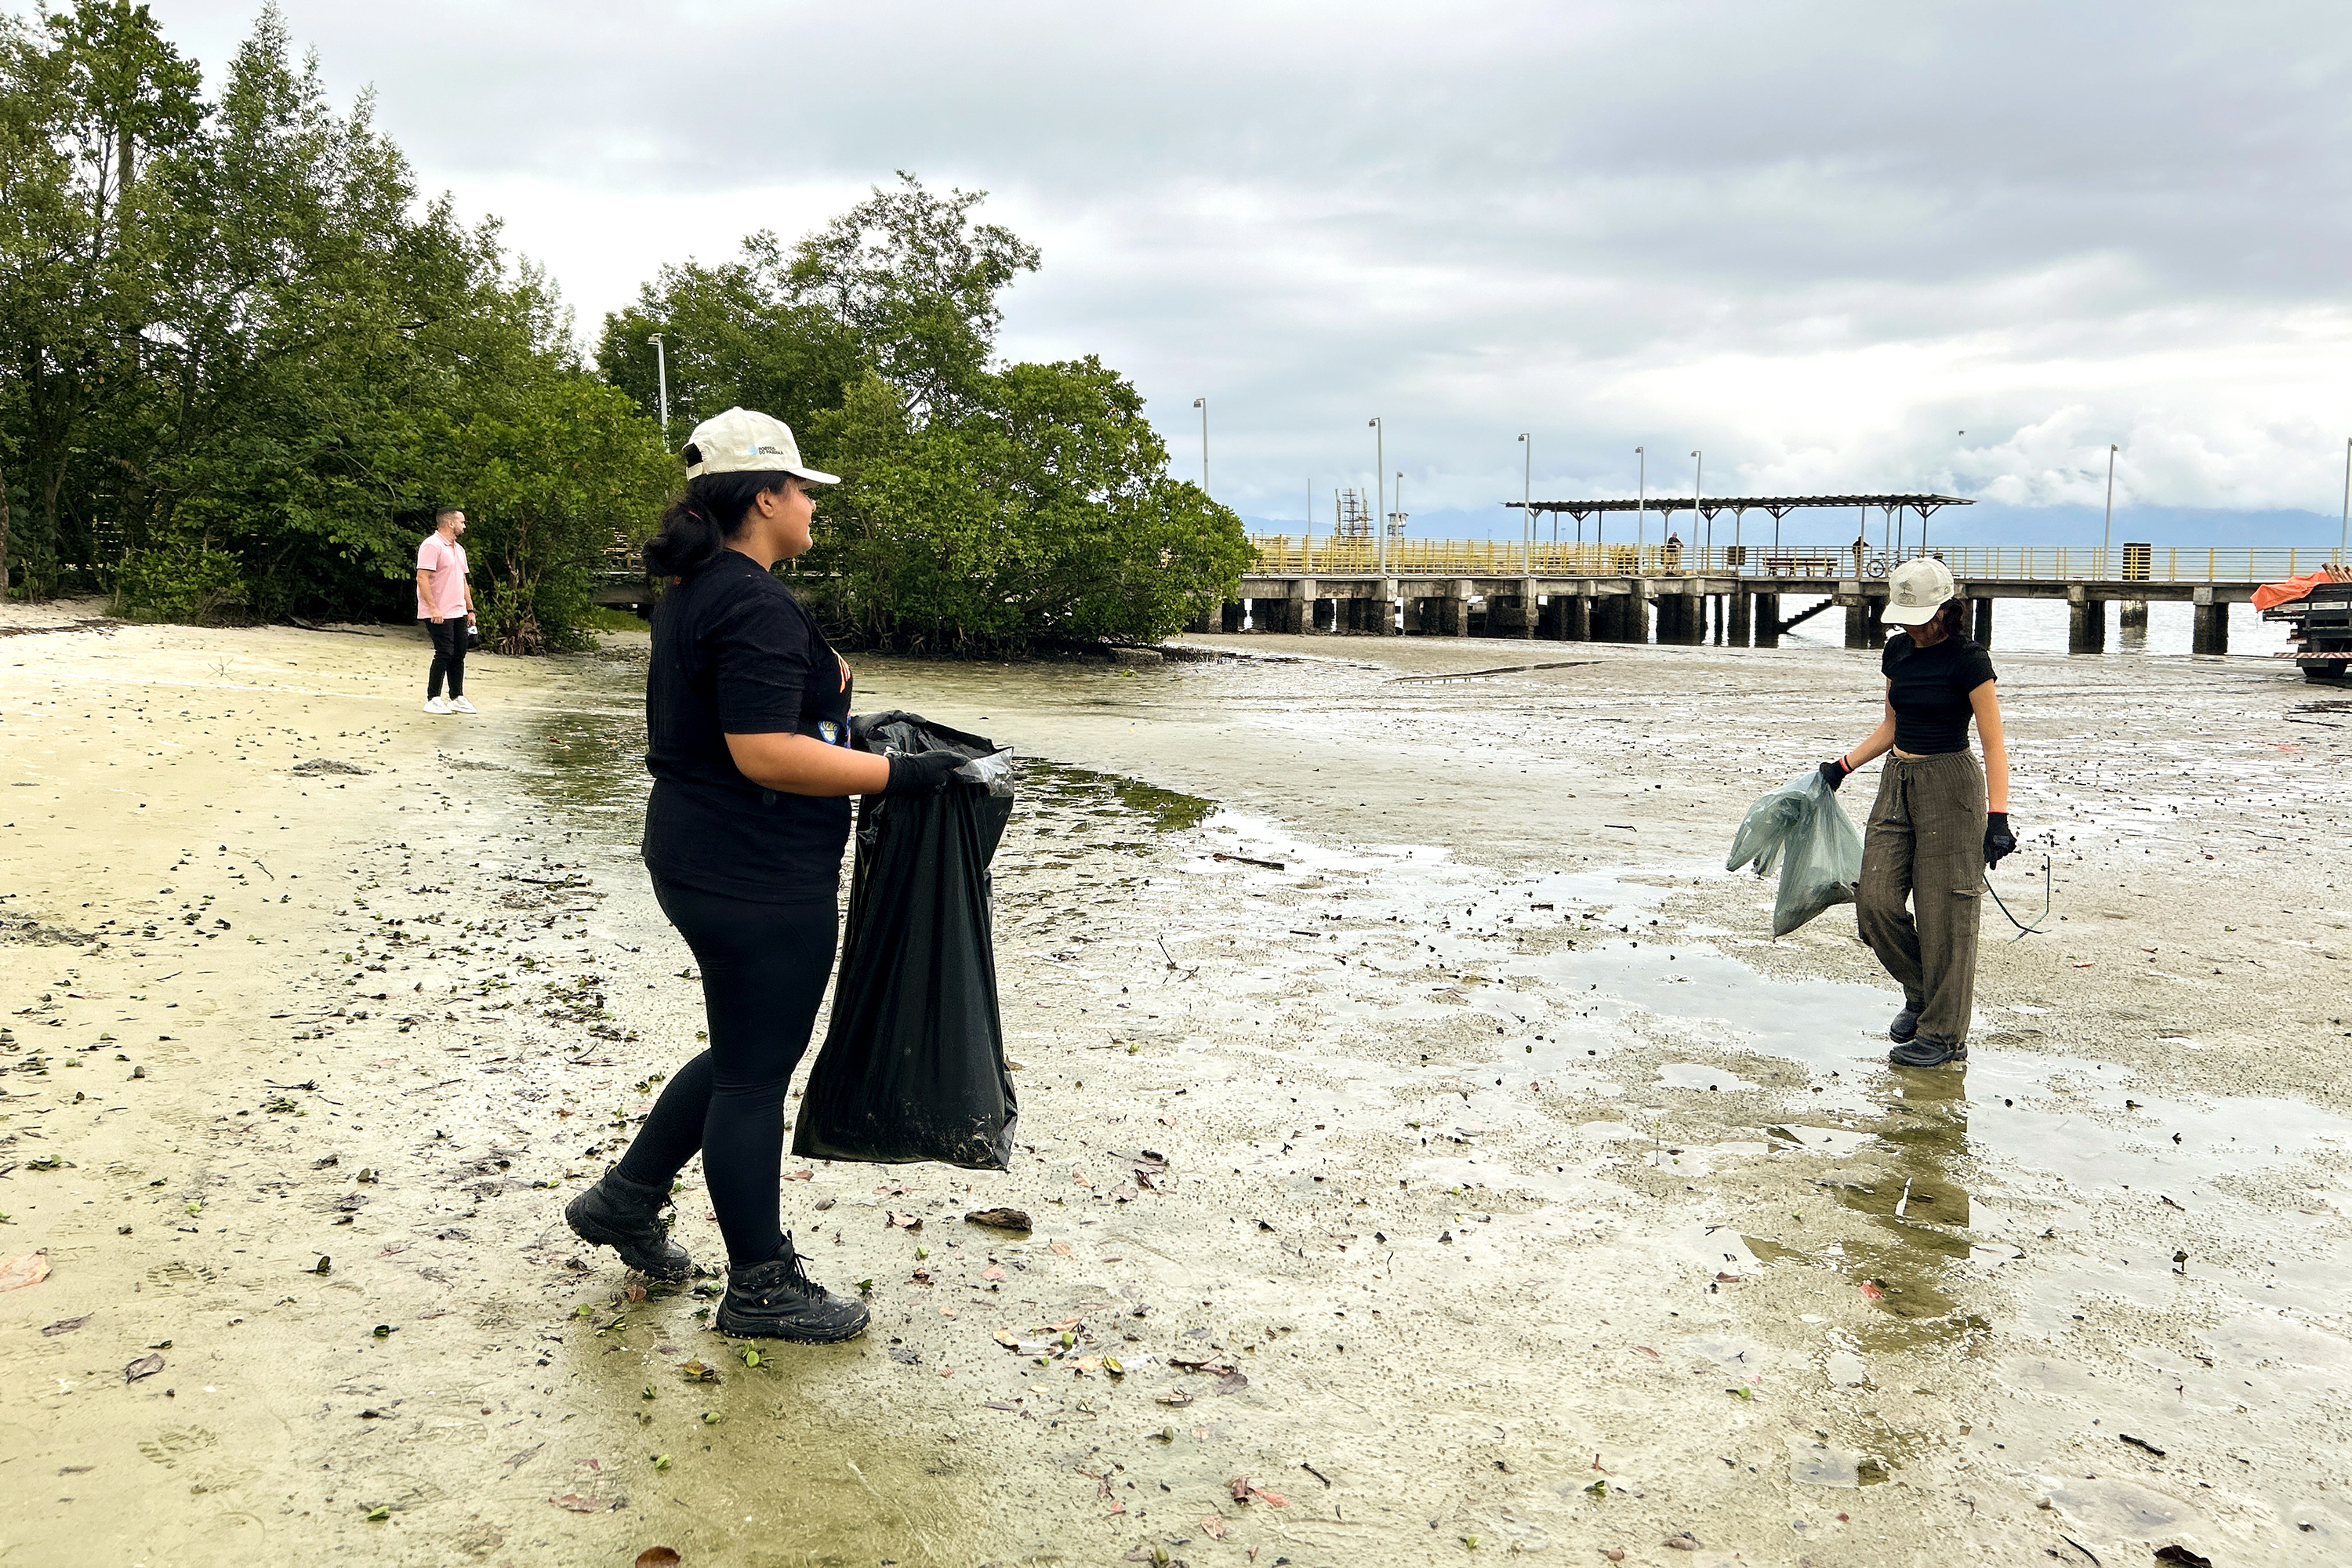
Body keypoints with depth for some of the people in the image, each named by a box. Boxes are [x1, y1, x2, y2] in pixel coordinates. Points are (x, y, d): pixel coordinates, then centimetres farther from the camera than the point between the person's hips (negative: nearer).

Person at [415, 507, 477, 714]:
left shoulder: (458, 549, 18)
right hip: (439, 615, -9)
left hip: (458, 613, 9)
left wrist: (470, 609, 18)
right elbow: (422, 578, -18)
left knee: (459, 654, 9)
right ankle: (432, 700, -2)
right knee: (444, 653, -9)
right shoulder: (432, 546, -12)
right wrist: (433, 608, -23)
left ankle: (457, 698, 17)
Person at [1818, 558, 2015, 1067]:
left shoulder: (1967, 660, -13)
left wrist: (1998, 816, -23)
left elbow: (1994, 746, -14)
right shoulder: (1897, 651, 8)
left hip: (1950, 787, -7)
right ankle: (1922, 993, 23)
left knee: (1943, 912, -3)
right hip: (1897, 782, 7)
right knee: (1875, 902, -1)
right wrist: (1844, 764, 16)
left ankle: (1944, 1034, 7)